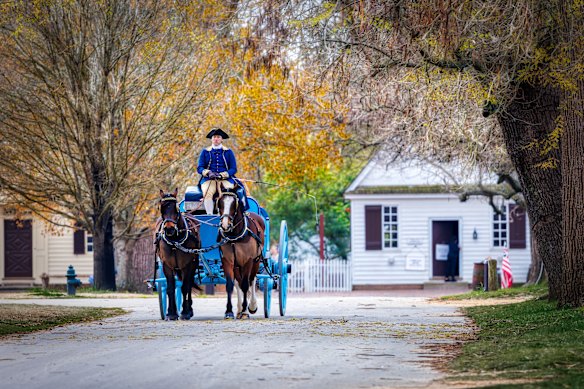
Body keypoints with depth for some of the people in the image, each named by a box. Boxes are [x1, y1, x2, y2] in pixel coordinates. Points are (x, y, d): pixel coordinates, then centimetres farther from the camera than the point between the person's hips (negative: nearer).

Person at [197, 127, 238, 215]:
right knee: (207, 193, -33)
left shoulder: (228, 152, 14)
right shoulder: (205, 152, 16)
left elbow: (234, 168, 7)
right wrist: (208, 173, -13)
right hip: (208, 179, 0)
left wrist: (222, 175, -11)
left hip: (226, 179, 0)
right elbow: (199, 168, 10)